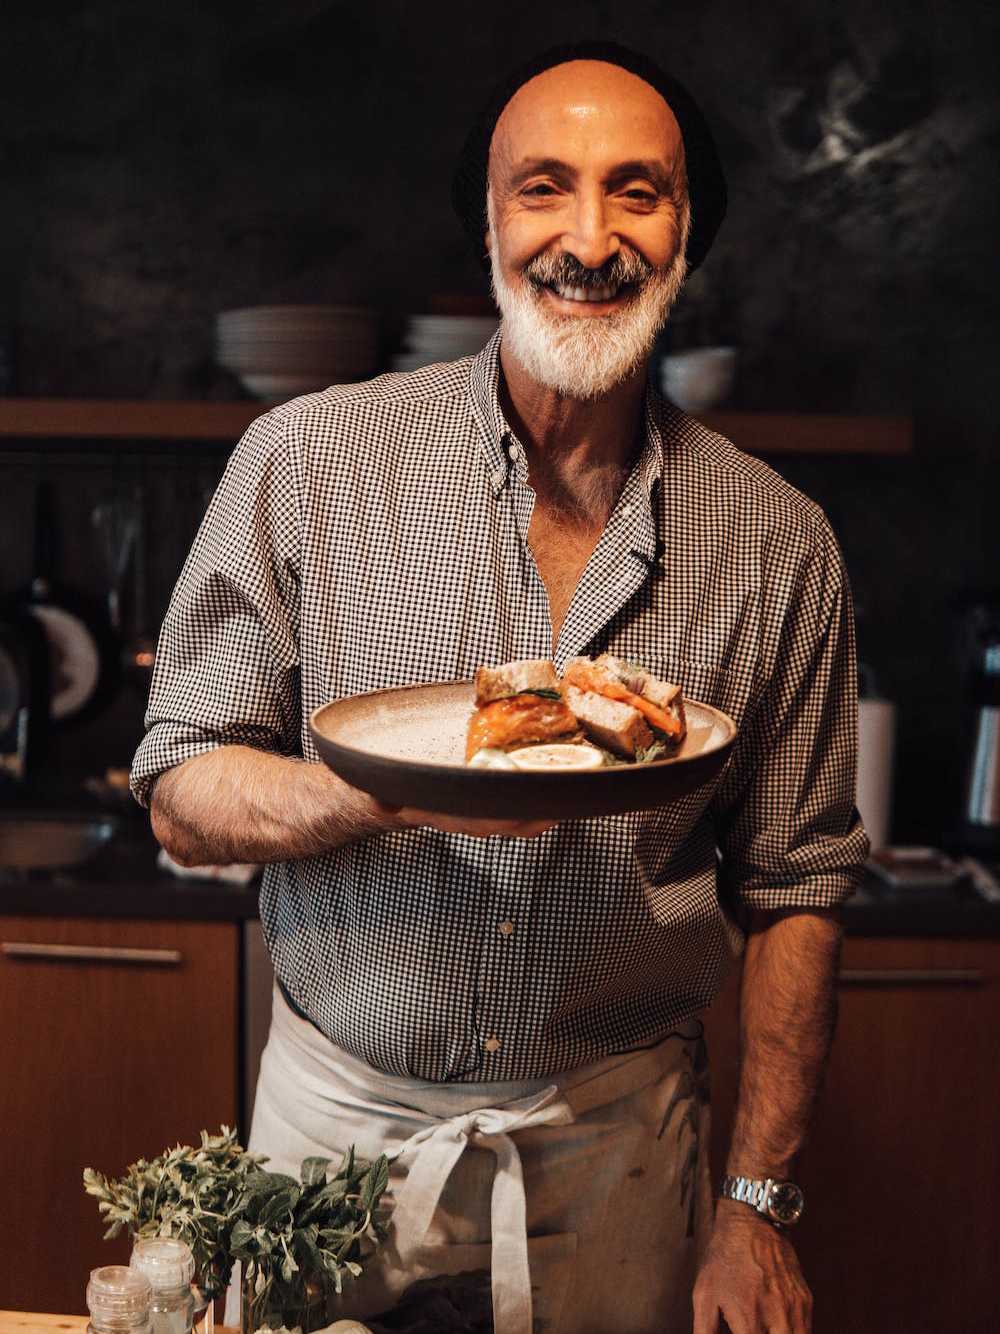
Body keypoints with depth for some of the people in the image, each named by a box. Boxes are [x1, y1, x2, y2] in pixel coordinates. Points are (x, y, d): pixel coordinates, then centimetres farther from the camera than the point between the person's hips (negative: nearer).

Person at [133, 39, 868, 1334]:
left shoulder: (777, 541, -7)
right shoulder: (306, 459, -11)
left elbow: (793, 886, 0)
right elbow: (180, 791, -7)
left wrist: (756, 1202, -2)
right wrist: (388, 790, -27)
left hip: (618, 1145, 1)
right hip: (341, 1115, 0)